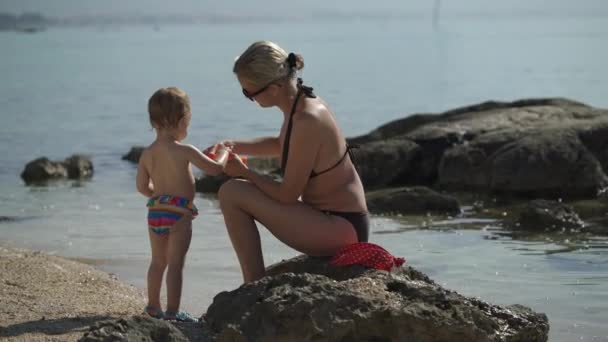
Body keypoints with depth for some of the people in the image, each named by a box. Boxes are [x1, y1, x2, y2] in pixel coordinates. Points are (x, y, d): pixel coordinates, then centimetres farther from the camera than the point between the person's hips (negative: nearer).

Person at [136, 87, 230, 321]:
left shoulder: (147, 154, 3)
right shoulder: (184, 151, -14)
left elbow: (142, 187, 8)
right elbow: (215, 168, -10)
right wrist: (223, 153, 9)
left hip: (155, 211, 6)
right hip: (179, 214, -6)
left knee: (158, 261, 20)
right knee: (176, 263, -4)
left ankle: (153, 305, 31)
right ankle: (172, 311, -6)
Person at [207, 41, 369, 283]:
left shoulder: (306, 123, -26)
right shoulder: (299, 102, 2)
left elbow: (287, 194, -19)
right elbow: (281, 146, 24)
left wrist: (244, 173, -5)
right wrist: (233, 146, 10)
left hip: (340, 230, -10)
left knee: (232, 194, -15)